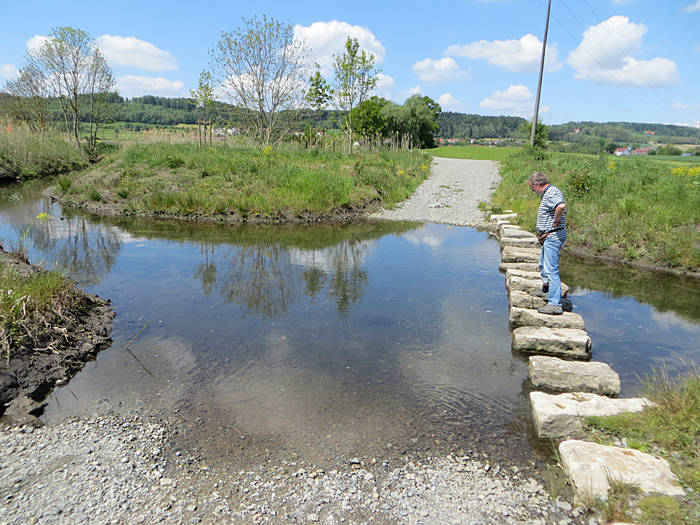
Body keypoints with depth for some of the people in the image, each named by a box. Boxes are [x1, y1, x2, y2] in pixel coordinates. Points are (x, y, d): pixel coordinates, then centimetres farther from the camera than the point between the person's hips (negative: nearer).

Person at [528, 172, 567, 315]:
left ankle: (555, 304, -12)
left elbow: (561, 206, -39)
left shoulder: (552, 192, -18)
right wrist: (542, 234, 10)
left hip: (553, 237, -11)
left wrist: (556, 221, -23)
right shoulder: (547, 193, 16)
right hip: (549, 237, 11)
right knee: (543, 265, 27)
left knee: (551, 269, -12)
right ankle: (546, 291, 46)